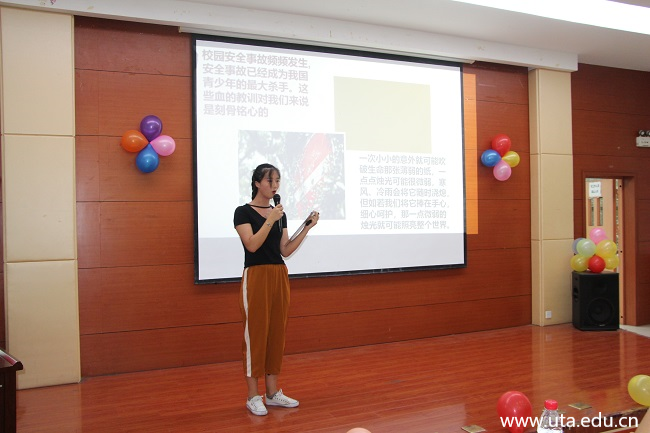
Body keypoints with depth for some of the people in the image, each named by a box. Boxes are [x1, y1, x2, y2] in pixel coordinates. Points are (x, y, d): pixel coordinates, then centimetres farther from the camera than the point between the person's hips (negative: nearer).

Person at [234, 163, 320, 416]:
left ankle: (273, 392, 20)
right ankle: (253, 396, 10)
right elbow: (252, 245, -18)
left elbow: (285, 250, 7)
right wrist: (270, 220, -21)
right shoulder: (243, 212, -6)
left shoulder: (280, 213, 12)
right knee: (255, 333, -2)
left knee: (277, 333, 10)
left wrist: (307, 228, 0)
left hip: (280, 277, 7)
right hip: (256, 277, -7)